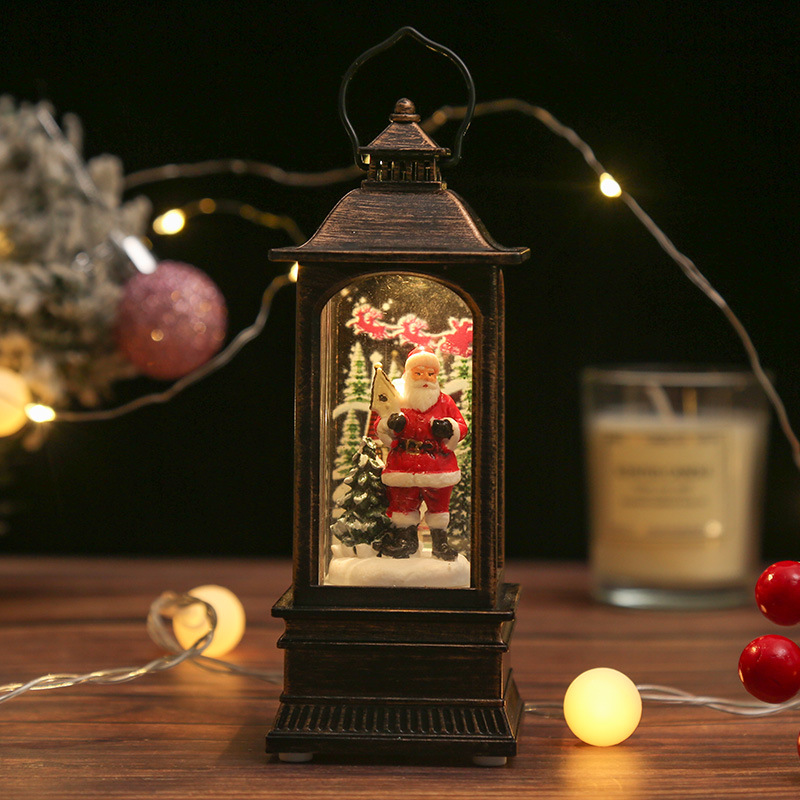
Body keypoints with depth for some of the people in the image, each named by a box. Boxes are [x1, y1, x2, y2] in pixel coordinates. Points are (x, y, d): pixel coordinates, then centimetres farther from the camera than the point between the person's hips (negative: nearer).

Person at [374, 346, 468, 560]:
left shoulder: (445, 402, 8)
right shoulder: (397, 401, 5)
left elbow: (461, 426, 8)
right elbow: (380, 428, 7)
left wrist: (449, 428, -14)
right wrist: (390, 423, -16)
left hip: (438, 464, 0)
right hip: (404, 464, 0)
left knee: (439, 502, 4)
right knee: (403, 501, 4)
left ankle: (440, 541, 15)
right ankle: (407, 538, 19)